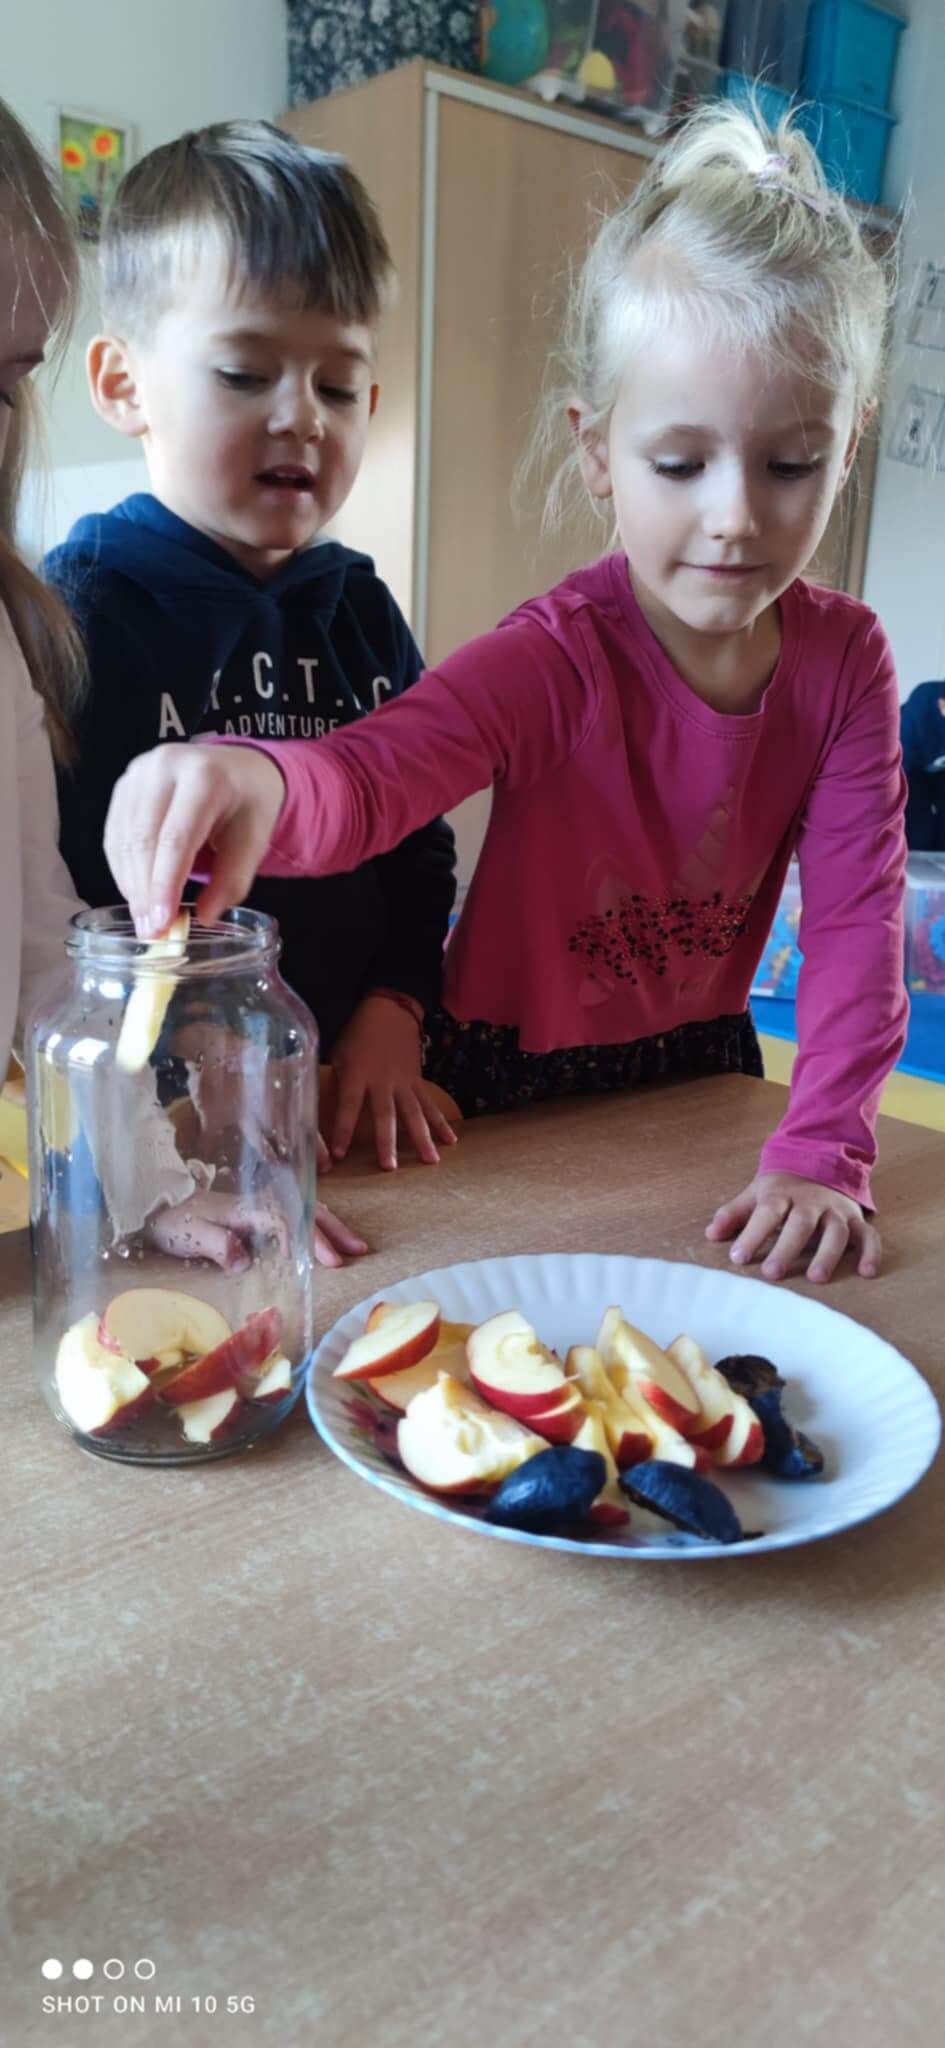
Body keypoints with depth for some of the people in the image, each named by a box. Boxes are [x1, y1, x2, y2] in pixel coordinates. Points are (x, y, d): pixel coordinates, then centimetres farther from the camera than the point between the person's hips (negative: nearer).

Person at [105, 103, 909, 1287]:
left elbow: (857, 916, -14)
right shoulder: (554, 662, -23)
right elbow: (369, 772, -40)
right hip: (507, 1084, -3)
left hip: (699, 1067, 4)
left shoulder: (844, 658, -11)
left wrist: (822, 1155, -23)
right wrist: (258, 786, -64)